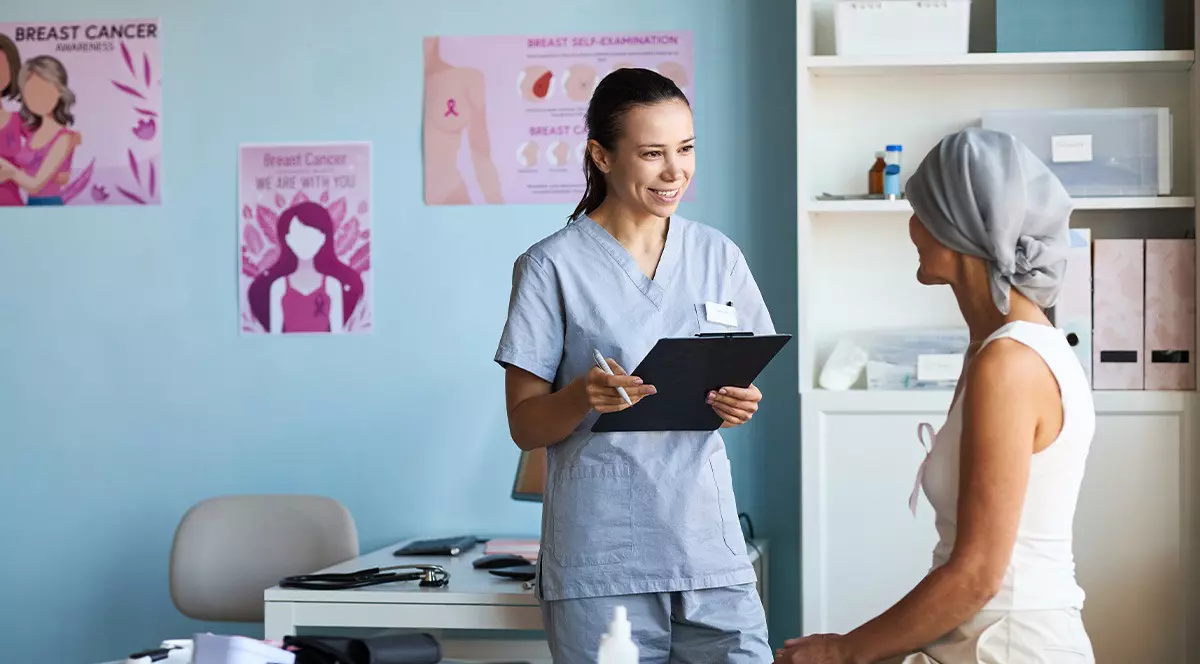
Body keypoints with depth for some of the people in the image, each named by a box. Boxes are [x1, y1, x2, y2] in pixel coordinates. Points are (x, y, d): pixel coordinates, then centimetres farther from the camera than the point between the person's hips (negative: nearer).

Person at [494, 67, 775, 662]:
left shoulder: (717, 256, 10)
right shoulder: (553, 266, -2)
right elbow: (525, 427, -1)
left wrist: (741, 405, -6)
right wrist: (583, 396, -21)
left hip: (709, 545, 3)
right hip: (600, 558, -3)